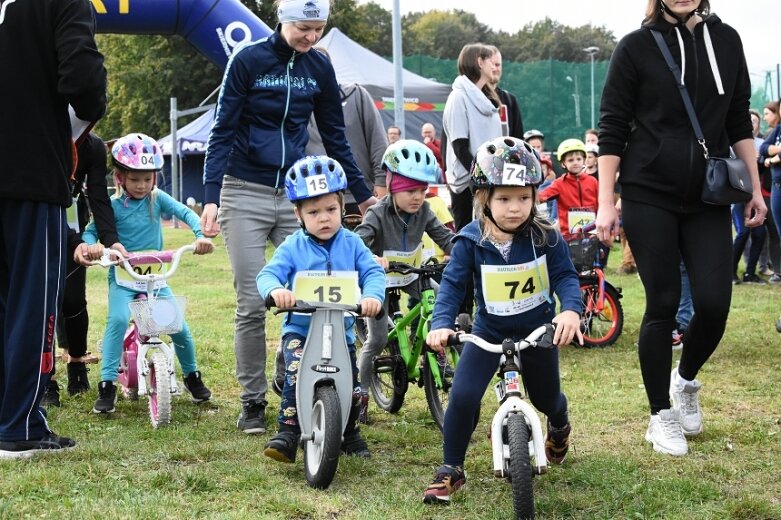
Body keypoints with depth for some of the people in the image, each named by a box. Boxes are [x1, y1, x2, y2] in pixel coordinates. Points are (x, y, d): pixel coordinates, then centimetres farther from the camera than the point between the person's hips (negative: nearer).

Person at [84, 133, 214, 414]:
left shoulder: (157, 198, -1)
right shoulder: (113, 205, -7)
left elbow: (185, 212, -10)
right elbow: (90, 231, -8)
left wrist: (201, 235, -29)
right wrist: (92, 245, -32)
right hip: (122, 277, -2)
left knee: (179, 326, -7)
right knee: (118, 319, -28)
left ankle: (192, 376, 20)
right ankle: (107, 385, -21)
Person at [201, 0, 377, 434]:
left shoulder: (319, 68, 5)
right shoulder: (248, 60, -6)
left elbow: (334, 135, 14)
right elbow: (223, 131, -7)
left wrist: (362, 194, 16)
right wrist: (210, 197, -16)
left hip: (297, 194, 3)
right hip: (246, 194, -3)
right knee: (252, 304, -3)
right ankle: (252, 401, 9)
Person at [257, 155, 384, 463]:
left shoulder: (351, 244, 1)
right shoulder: (292, 248, -3)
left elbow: (373, 272, -9)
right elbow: (268, 274, -14)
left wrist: (372, 295, -32)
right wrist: (275, 289, -39)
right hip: (299, 328, -2)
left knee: (352, 388, 2)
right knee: (296, 374, -27)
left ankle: (350, 434, 29)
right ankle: (288, 432, -19)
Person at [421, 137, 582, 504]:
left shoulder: (545, 236, -16)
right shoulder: (470, 241, -17)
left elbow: (565, 277, -17)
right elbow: (452, 284, -17)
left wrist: (571, 311, -38)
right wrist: (440, 324, -34)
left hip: (538, 330, 1)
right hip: (489, 332, -1)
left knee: (546, 398, 18)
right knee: (462, 397, -17)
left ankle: (559, 426, 57)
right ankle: (451, 470, 0)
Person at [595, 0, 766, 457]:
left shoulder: (726, 40, 6)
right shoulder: (637, 47, -4)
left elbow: (739, 122, 13)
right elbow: (612, 129, -3)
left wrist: (755, 189, 10)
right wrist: (606, 204, -7)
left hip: (709, 197, 3)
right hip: (650, 197, -3)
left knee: (714, 302, -6)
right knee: (663, 304, -1)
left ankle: (686, 380, 24)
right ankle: (662, 415, 14)